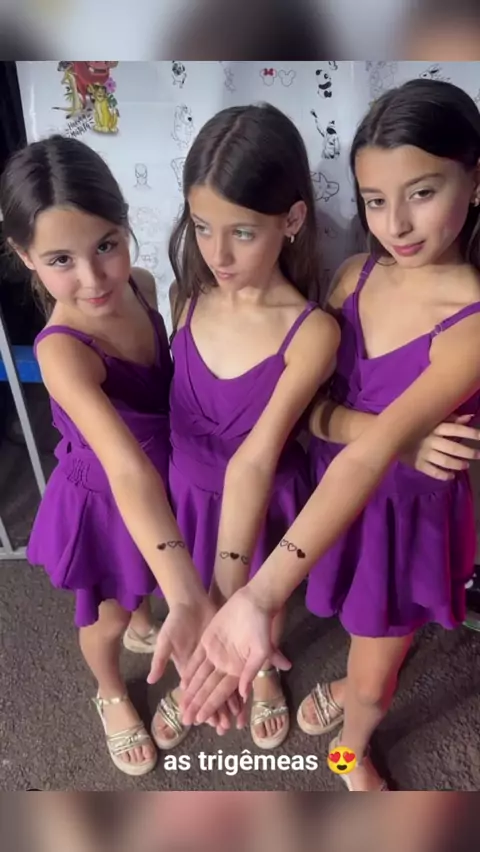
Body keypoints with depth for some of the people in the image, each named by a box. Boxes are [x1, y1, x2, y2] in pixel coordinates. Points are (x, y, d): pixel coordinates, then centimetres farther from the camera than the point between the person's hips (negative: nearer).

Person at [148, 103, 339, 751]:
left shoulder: (312, 331, -28)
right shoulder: (188, 297, -14)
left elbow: (258, 461, -31)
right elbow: (179, 396, 0)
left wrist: (233, 574, -32)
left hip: (265, 498, -3)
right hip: (190, 486, 3)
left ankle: (263, 673, 61)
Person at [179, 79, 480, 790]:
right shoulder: (357, 273, -11)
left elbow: (371, 457, -39)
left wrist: (262, 597, -44)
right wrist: (379, 426, -19)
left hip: (404, 510, -4)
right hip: (330, 488, 4)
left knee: (373, 682, 19)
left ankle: (353, 748, 55)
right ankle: (358, 682, 66)